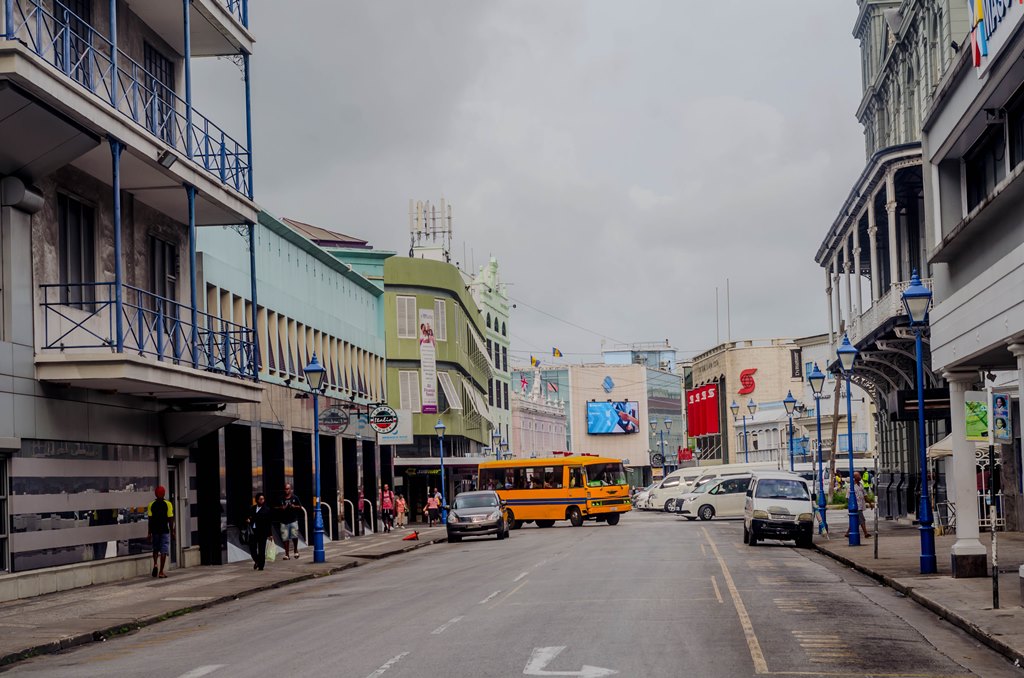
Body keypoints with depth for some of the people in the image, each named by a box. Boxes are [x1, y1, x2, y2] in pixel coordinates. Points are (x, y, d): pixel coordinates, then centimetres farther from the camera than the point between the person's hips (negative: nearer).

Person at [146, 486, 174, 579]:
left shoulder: (151, 505, 1)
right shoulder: (168, 504, -4)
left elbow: (150, 520, 0)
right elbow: (170, 519, -5)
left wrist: (149, 533, 4)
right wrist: (172, 532, 4)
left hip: (155, 530, 2)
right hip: (164, 530, -2)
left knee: (155, 549, 21)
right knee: (164, 551, 1)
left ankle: (155, 564, -2)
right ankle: (161, 572, -3)